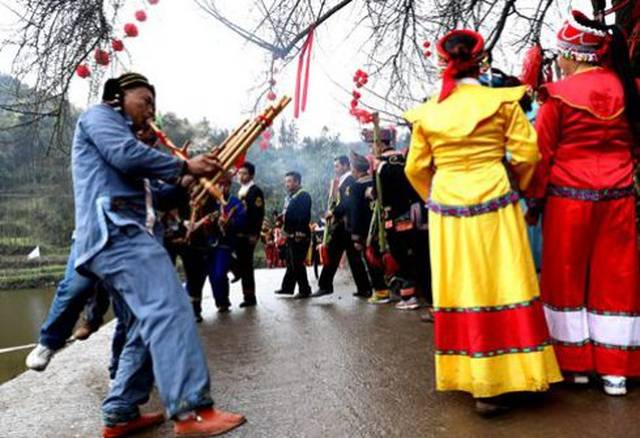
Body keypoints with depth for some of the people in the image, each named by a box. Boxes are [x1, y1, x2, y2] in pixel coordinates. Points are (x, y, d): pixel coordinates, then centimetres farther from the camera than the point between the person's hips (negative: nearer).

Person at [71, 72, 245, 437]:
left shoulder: (121, 133, 36)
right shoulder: (99, 115, 8)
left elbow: (144, 195, 30)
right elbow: (128, 155, -14)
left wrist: (181, 182, 15)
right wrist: (184, 166, -8)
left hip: (116, 233, 11)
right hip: (116, 229, -11)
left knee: (149, 326, 8)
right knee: (169, 311, -23)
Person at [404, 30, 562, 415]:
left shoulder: (427, 113, 4)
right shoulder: (502, 101, -2)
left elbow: (416, 168, 6)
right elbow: (527, 153, -2)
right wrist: (516, 187, 16)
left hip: (447, 210, 2)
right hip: (493, 205, -2)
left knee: (461, 290, 8)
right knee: (502, 286, 5)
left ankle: (471, 378, 18)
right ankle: (502, 379, 9)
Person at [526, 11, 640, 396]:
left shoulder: (559, 95, -8)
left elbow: (542, 152, -6)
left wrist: (536, 199, 1)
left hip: (568, 197, -3)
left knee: (567, 278, 9)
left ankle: (575, 364, 18)